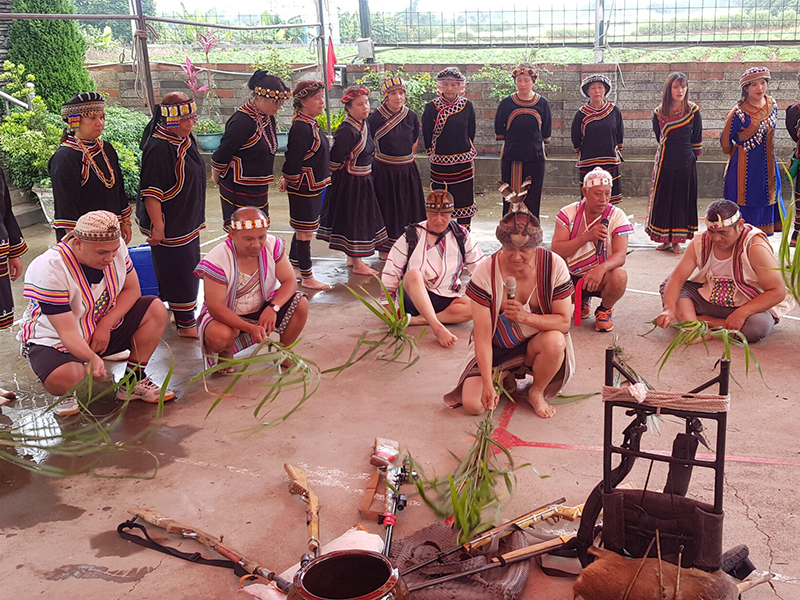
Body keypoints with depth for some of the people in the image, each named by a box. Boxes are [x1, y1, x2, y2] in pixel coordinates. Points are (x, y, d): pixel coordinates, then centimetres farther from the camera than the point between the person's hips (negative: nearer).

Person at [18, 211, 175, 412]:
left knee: (156, 310, -10)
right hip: (55, 340, -6)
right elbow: (67, 332, -34)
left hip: (103, 329, 6)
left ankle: (133, 382, 1)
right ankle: (66, 395, 1)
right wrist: (91, 358, -53)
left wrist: (105, 325, -18)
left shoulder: (116, 246, -15)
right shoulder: (49, 270, -31)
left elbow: (132, 289, -3)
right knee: (61, 380, -39)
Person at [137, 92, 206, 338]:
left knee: (189, 269, 19)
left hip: (187, 221, 10)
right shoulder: (159, 147, -23)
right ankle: (186, 324, 9)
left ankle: (186, 314, 35)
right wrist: (157, 226, -24)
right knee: (178, 272, -1)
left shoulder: (186, 139, 7)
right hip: (168, 224, -10)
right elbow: (151, 191, -24)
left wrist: (195, 219, 25)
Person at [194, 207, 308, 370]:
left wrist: (273, 307, -33)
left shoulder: (273, 245, -14)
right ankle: (226, 353, 3)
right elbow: (215, 306, -27)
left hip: (263, 309, 4)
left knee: (301, 304, -20)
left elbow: (290, 281, -12)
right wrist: (250, 328, -39)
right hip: (227, 314, -4)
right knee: (218, 336, -37)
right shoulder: (217, 260, -27)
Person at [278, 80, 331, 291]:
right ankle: (307, 278, 8)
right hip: (304, 188, -10)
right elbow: (294, 159, -21)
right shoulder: (301, 127, -21)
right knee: (305, 233, -1)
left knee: (302, 231, 18)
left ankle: (293, 269, 31)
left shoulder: (311, 124, 11)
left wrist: (288, 179, 14)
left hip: (314, 186, 10)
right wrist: (289, 180, -10)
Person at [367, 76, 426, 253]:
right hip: (384, 170, -4)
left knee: (408, 207, 10)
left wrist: (406, 158, 12)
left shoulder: (411, 116, 0)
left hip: (407, 170, 4)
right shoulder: (376, 117, -11)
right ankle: (385, 247, 16)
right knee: (387, 209, 4)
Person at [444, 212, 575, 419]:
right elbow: (482, 334, -20)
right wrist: (488, 382, -27)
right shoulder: (485, 272, -20)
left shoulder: (554, 266, -17)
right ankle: (503, 378, 17)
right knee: (472, 404, -18)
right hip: (496, 348, 0)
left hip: (535, 343, 1)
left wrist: (526, 317, -35)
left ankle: (536, 393, -3)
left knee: (555, 342, -35)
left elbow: (564, 322, -17)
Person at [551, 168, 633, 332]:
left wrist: (602, 268, -42)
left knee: (619, 276, -35)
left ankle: (605, 309, 2)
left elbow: (620, 255, -20)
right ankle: (581, 301, 13)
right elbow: (556, 251, -15)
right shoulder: (568, 213, -6)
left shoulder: (617, 216, -9)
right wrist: (586, 237, -28)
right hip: (572, 277, 2)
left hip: (601, 277, -2)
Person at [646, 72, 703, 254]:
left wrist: (693, 155, 8)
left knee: (682, 198, 3)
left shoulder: (693, 111, -3)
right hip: (665, 162, 1)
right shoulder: (659, 113, 0)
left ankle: (677, 240, 9)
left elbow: (696, 139, 5)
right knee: (663, 198, 4)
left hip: (686, 162, -1)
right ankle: (665, 239, 13)